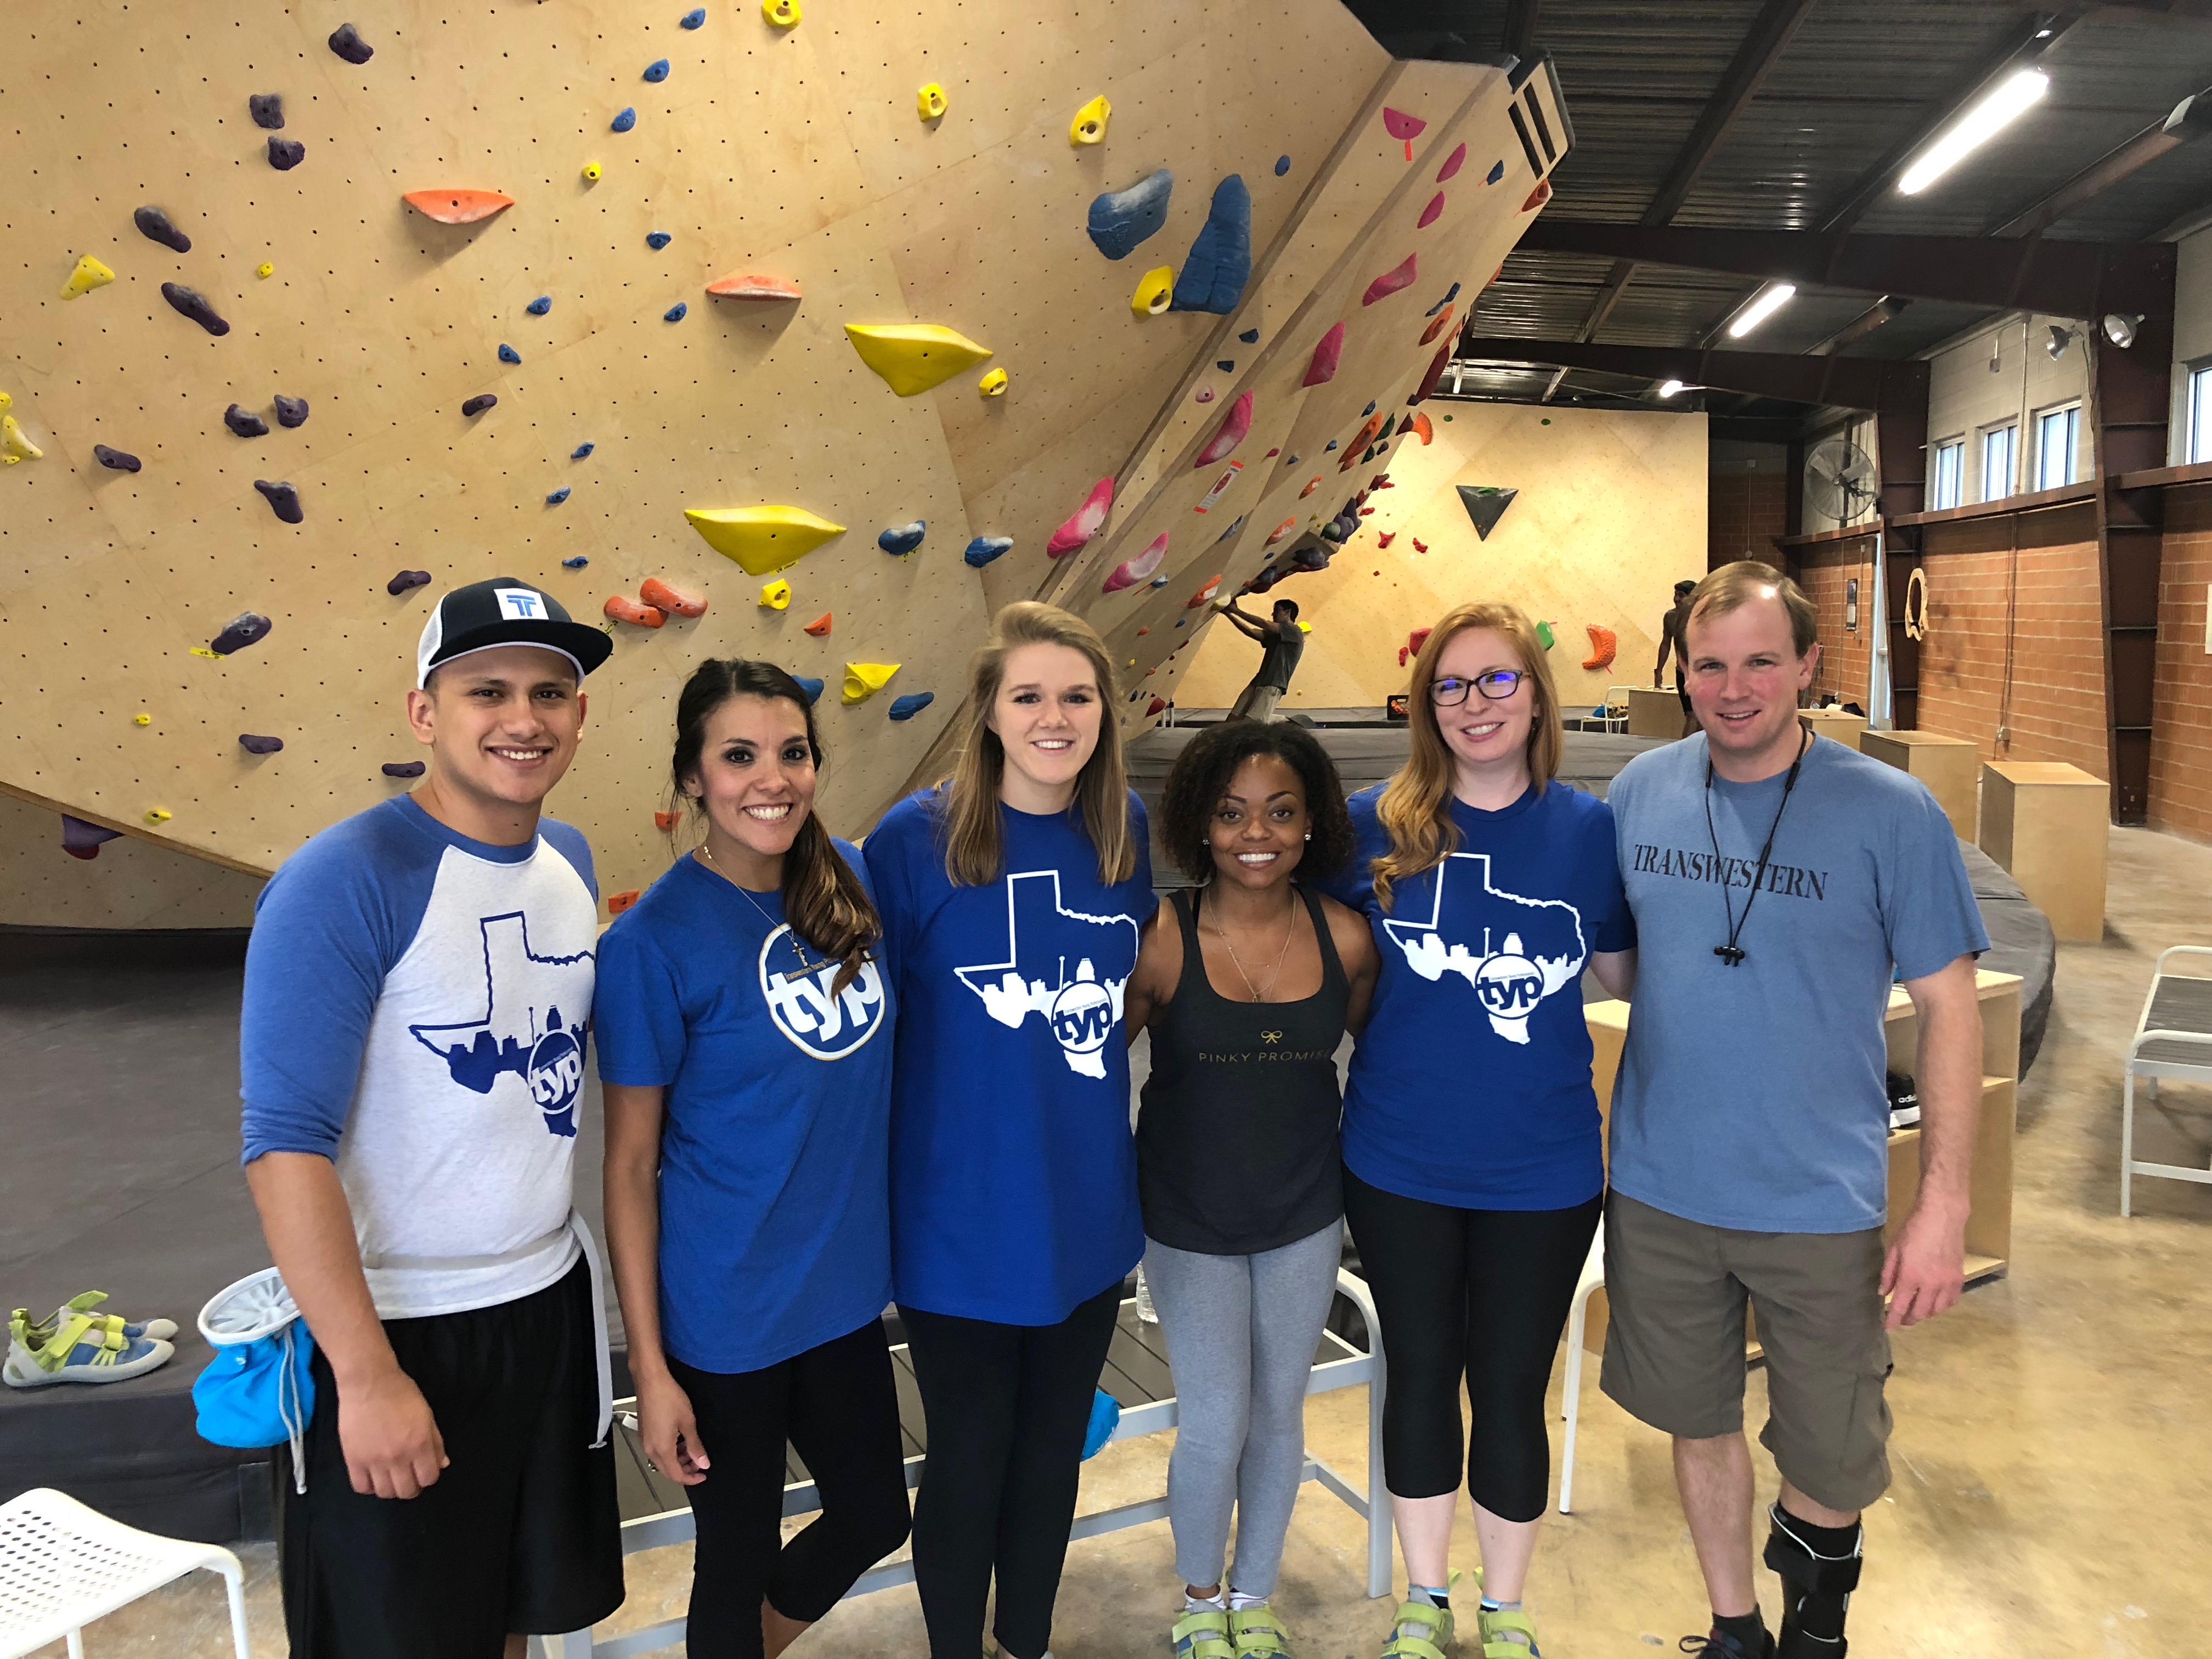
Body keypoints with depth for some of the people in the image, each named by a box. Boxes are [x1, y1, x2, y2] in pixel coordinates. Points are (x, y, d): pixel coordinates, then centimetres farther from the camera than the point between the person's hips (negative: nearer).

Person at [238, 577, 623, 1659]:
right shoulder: (344, 882, -19)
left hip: (552, 1304, 6)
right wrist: (367, 1375, -20)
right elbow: (285, 1142, -20)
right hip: (401, 1326, -6)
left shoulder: (571, 862, 2)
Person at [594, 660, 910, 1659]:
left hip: (847, 1292, 6)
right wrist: (650, 1367, -11)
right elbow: (630, 1164, -12)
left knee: (873, 1518, 22)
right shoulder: (652, 941, -17)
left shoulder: (851, 880, -3)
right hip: (727, 1314, -5)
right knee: (737, 1557, 14)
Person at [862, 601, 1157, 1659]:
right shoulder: (915, 839, -15)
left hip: (1087, 1216, 4)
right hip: (962, 1223, -4)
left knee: (1052, 1454, 20)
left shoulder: (1124, 830, -2)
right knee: (969, 1465, 12)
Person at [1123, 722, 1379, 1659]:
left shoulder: (1344, 938, -10)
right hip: (1190, 1219, -2)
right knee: (1215, 1423, 3)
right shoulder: (1162, 941, -17)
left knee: (1279, 1413, 16)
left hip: (1305, 1213, 3)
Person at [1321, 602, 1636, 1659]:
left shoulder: (1588, 829, -4)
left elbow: (1624, 973, 7)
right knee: (1420, 1376, 16)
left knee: (1511, 1390, 12)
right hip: (1400, 1168, 0)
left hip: (1542, 1173, 0)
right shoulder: (1378, 822, -7)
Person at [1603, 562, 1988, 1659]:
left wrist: (1944, 1202, -11)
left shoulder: (1891, 813, -12)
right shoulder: (1640, 791, -3)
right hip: (1659, 1193, 3)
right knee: (1700, 1421, 18)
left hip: (1820, 1204, -2)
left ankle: (1814, 1570, 46)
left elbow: (1947, 1007, -7)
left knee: (1832, 1461, 11)